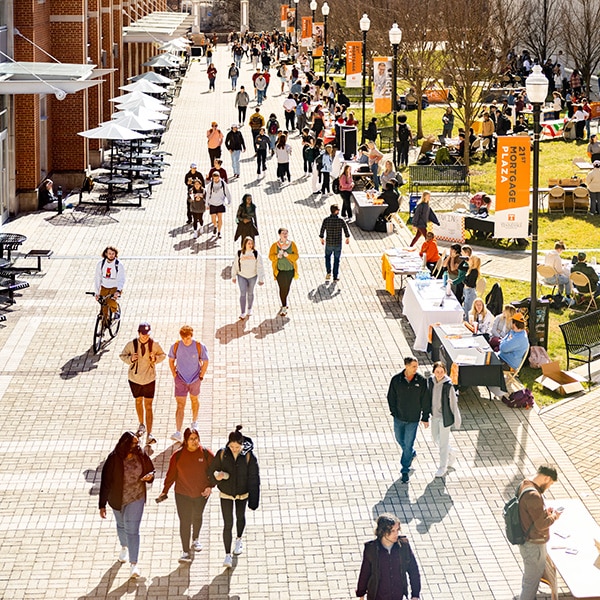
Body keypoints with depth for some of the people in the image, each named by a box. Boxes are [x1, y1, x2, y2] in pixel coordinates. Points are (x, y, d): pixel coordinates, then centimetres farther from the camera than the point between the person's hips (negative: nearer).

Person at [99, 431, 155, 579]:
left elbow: (150, 470, 5)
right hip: (117, 499, 1)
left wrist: (150, 476, -22)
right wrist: (102, 505, -15)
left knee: (132, 530, -6)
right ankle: (124, 547, 55)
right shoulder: (114, 459, -20)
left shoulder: (141, 456, -13)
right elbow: (105, 482, -16)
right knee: (122, 525, 24)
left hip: (136, 499, -1)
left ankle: (134, 564, -3)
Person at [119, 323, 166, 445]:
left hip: (149, 379, -2)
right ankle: (141, 425, 46)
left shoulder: (154, 344, -13)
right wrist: (130, 359, -22)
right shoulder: (131, 344, -13)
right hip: (134, 378, 2)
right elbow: (122, 355, 0)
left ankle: (149, 434, -5)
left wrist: (156, 358, -19)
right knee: (138, 401, 22)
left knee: (148, 406, -5)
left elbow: (163, 355, 3)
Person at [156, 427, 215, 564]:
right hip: (182, 494, -2)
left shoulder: (206, 454, -11)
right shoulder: (178, 455, -12)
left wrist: (210, 486, -13)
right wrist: (165, 491, -3)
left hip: (201, 493, 2)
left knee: (197, 518, 24)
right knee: (184, 522, -4)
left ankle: (195, 540, 50)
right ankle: (185, 552, 2)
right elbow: (171, 474, -4)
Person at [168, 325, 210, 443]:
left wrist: (201, 376, -5)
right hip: (180, 380, -1)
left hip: (195, 380, 1)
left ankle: (194, 422, 48)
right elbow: (171, 360, 4)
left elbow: (205, 362, -3)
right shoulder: (176, 346, -11)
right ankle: (178, 433, -15)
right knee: (180, 405, -8)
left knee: (194, 400, 22)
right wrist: (174, 375, 0)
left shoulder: (199, 346, -14)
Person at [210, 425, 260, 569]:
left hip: (242, 493, 1)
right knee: (228, 524, -4)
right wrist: (216, 475, -31)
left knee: (240, 517, 25)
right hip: (226, 494, -1)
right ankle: (227, 555, 2)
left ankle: (239, 540, 53)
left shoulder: (249, 457, -19)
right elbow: (213, 470, -5)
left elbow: (253, 478, -13)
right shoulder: (222, 454, -17)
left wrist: (253, 501, -12)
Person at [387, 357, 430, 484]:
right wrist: (394, 413, -5)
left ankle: (405, 470, 15)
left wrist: (425, 418, -1)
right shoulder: (396, 380, -11)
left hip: (413, 419, -2)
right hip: (399, 418, 2)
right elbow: (391, 397, -1)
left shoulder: (421, 381, -12)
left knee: (408, 444, 1)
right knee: (400, 439, 20)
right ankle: (411, 454, 50)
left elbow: (425, 400, -4)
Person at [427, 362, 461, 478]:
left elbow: (453, 403, -14)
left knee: (443, 441, 5)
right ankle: (451, 455, 43)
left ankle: (442, 467, 21)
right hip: (434, 415, 6)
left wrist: (457, 420, -8)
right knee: (435, 438, 19)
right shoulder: (430, 381, -7)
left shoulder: (448, 385, -22)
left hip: (444, 417, -6)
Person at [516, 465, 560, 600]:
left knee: (530, 574, 28)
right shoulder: (533, 496, -31)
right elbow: (541, 524, -27)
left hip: (525, 539, 10)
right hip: (533, 545, -10)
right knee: (532, 579, 6)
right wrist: (554, 516, -10)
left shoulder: (523, 485, 0)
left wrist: (545, 511, 5)